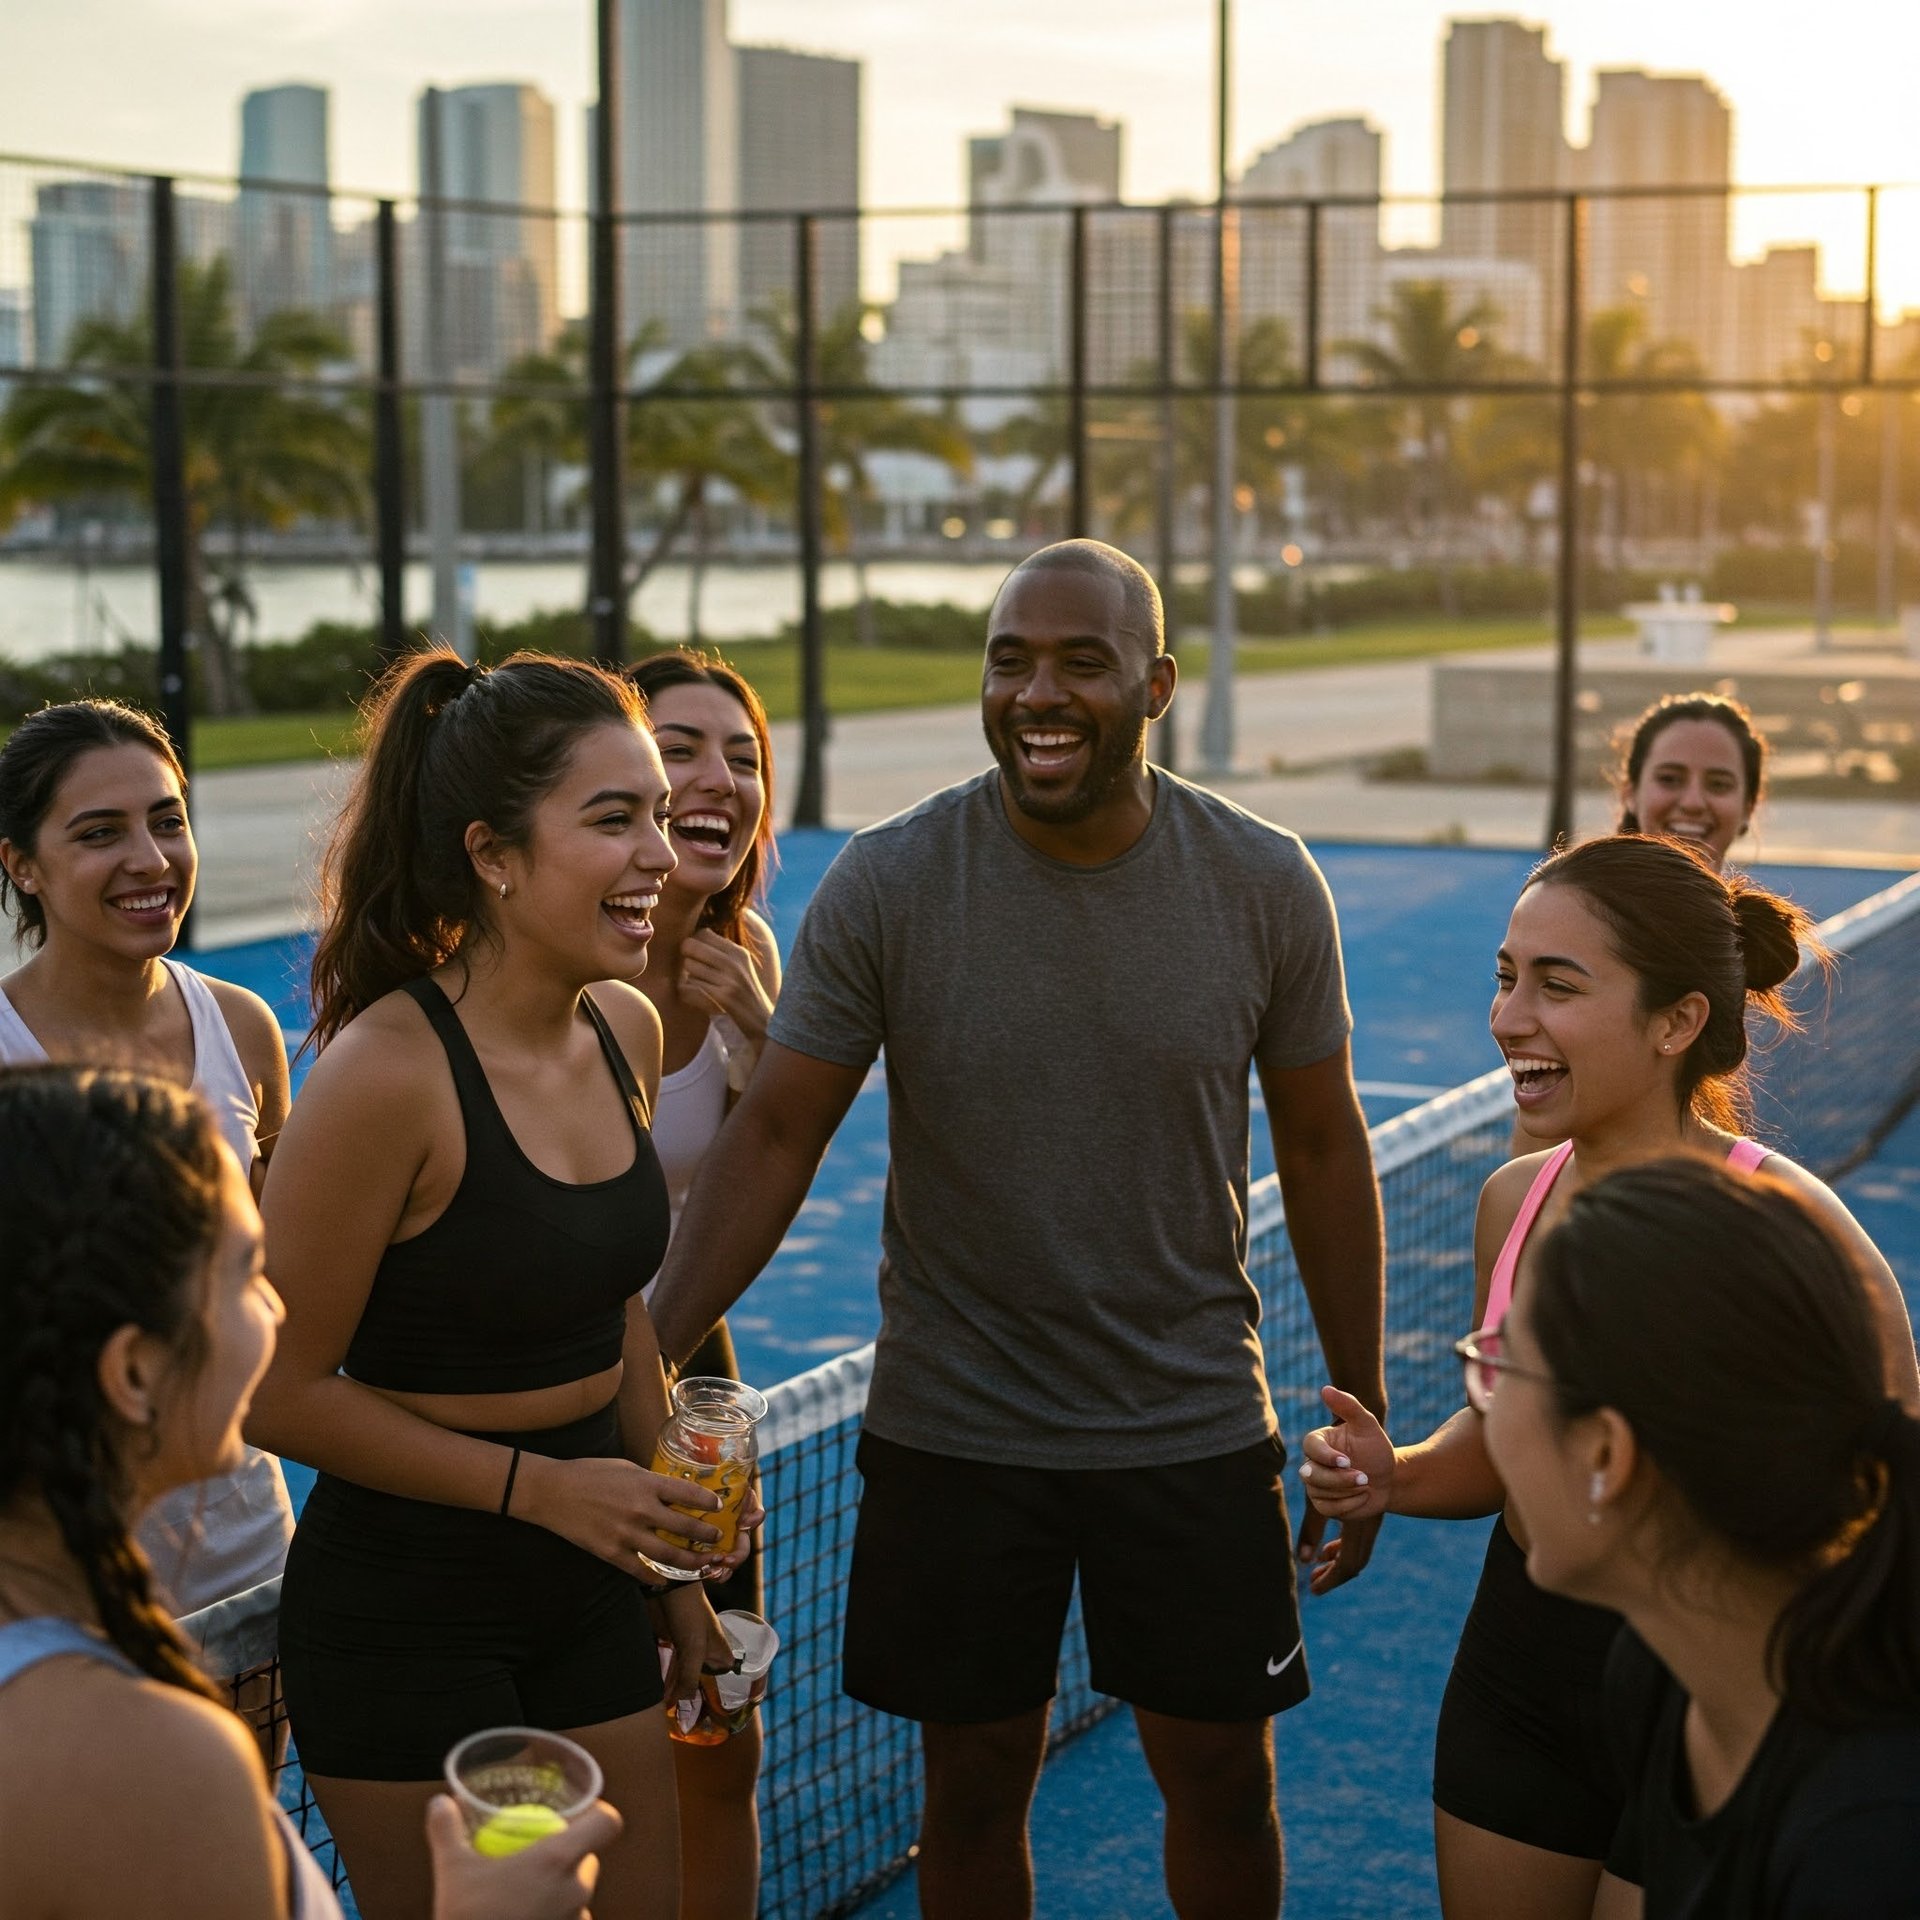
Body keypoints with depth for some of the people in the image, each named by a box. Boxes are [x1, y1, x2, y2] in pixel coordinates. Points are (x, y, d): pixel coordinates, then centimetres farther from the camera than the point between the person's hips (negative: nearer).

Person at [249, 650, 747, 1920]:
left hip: (585, 1590, 7)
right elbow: (284, 1389, -17)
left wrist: (671, 1565, 18)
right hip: (402, 1609, -7)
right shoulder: (388, 1072, -23)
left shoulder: (626, 1030, 0)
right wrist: (542, 1487, -16)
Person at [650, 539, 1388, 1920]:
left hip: (1196, 1426, 1)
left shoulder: (1266, 886, -7)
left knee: (1224, 1778, 12)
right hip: (953, 1429, -1)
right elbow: (773, 1141, -8)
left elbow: (1323, 1151, 2)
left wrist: (1364, 1418, 5)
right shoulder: (886, 885, -11)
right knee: (975, 1783, 12)